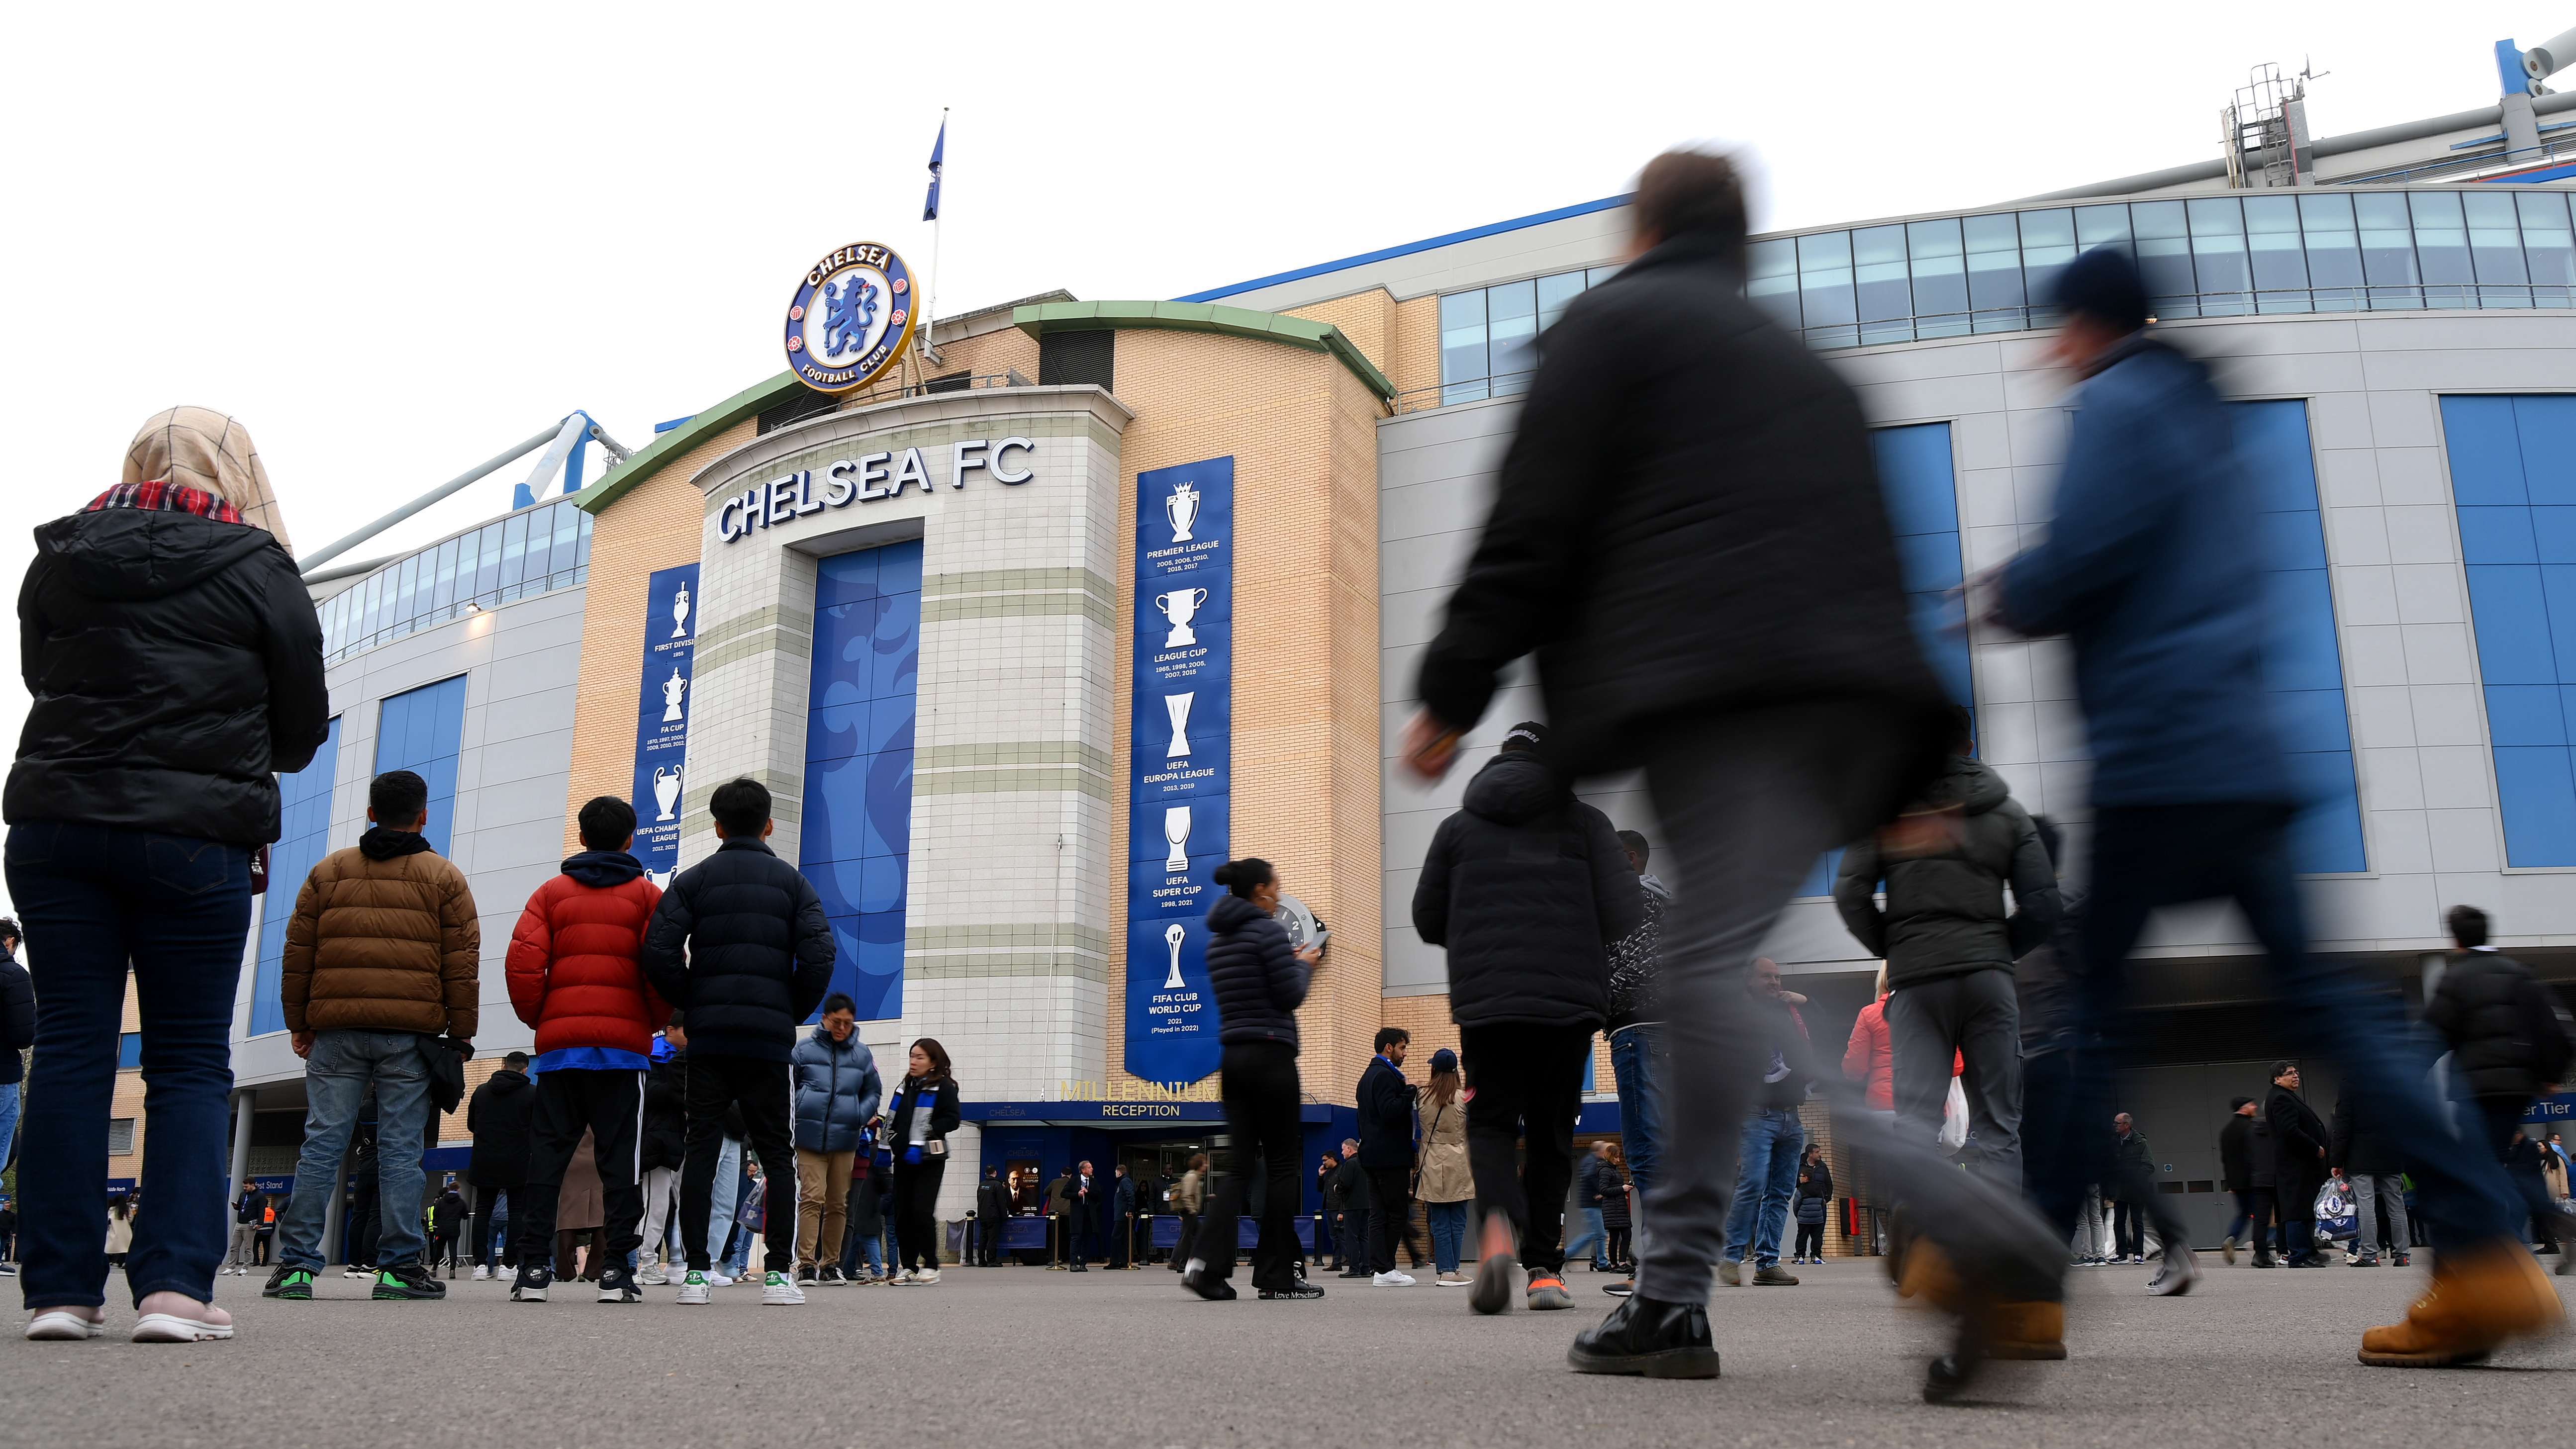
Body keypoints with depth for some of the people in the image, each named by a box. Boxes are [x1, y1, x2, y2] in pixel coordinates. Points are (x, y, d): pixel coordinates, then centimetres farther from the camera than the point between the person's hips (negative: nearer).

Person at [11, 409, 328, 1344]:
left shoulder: (60, 558, 9)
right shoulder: (255, 567, -2)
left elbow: (41, 677, 21)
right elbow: (304, 724, 3)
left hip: (55, 820, 3)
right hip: (194, 838, -3)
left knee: (70, 1047, 5)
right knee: (191, 1062, 3)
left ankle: (59, 1286, 3)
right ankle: (176, 1282, -5)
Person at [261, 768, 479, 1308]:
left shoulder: (328, 872, 12)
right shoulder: (444, 877, 5)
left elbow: (297, 956, 11)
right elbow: (462, 965, 1)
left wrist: (300, 1024, 17)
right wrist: (461, 1035, 6)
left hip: (336, 1030, 2)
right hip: (410, 1034, -2)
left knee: (322, 1143, 4)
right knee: (401, 1148, 0)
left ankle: (297, 1263, 2)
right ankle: (399, 1266, 0)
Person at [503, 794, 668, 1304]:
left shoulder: (551, 892, 11)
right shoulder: (647, 895, 6)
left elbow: (522, 963, -1)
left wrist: (539, 1019, 12)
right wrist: (656, 1023, 8)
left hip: (560, 1043, 2)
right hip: (625, 1044, -2)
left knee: (546, 1154, 6)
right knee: (620, 1158, 0)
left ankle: (533, 1267, 2)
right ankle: (617, 1269, -3)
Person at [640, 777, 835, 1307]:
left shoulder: (692, 880, 6)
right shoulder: (792, 881, 6)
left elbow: (659, 954, -7)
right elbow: (819, 957, -7)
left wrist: (693, 1006, 7)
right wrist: (793, 1015, 6)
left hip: (708, 1039, 0)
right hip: (771, 1039, 0)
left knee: (700, 1153, 5)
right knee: (778, 1155, 6)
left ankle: (696, 1273, 2)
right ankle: (779, 1274, 0)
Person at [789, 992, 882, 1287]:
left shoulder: (862, 1054, 8)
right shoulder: (804, 1049, 2)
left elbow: (873, 1092, 15)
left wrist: (859, 1118, 0)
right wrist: (797, 1116, -4)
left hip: (845, 1141, 3)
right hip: (810, 1138, -3)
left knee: (838, 1204, 7)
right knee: (811, 1198, -11)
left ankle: (830, 1263, 16)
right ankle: (806, 1263, -8)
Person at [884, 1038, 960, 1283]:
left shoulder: (943, 1087, -2)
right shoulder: (904, 1087, 18)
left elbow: (952, 1120, -10)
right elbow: (892, 1119, 23)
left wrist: (925, 1133, -17)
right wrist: (889, 1143, 10)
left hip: (929, 1160, -6)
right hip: (903, 1159, 6)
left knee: (922, 1210, -14)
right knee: (902, 1213, 3)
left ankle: (930, 1266, -3)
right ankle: (909, 1267, 11)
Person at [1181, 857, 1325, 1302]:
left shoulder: (1217, 939, 15)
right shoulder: (1268, 931, -10)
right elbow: (1290, 997, -12)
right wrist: (1304, 965, 7)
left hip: (1233, 1057, 7)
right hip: (1271, 1055, -7)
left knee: (1239, 1165, 6)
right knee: (1281, 1165, 1)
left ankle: (1206, 1260, -10)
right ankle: (1278, 1277, 5)